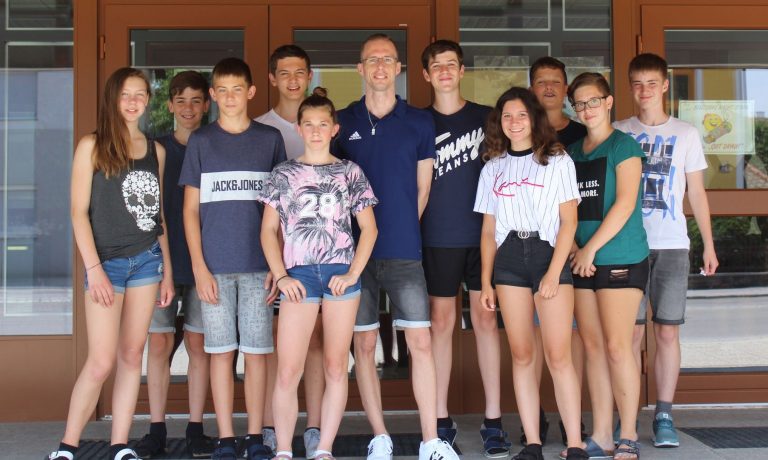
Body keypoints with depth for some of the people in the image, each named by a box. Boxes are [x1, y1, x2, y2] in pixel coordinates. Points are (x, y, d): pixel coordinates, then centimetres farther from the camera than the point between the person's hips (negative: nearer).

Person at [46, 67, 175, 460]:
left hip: (147, 260, 4)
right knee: (101, 362, -7)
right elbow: (79, 212, -6)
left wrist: (167, 270, 10)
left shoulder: (156, 150, 10)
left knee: (132, 356, 6)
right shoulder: (92, 146, -2)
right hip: (108, 263, -4)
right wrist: (94, 269, -13)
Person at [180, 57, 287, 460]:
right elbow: (191, 207, 5)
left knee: (256, 350, 3)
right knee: (221, 350, 3)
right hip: (214, 265, 0)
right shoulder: (201, 141, 7)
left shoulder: (270, 139, 7)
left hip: (258, 264, 0)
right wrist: (198, 265, -3)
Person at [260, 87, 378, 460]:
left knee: (336, 367, 3)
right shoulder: (283, 174, 10)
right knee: (287, 372, -6)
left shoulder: (349, 172, 9)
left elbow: (369, 228, 8)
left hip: (341, 272, 1)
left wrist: (353, 274, -4)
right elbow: (268, 229, 9)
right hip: (299, 275, 0)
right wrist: (281, 276, -4)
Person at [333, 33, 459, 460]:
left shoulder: (419, 122, 5)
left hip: (405, 250, -1)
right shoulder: (342, 122, 7)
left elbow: (422, 188, 9)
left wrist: (401, 229, 5)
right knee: (365, 344, 4)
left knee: (421, 341, -3)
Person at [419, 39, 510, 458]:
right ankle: (441, 420, 12)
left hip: (482, 234, 0)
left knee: (486, 320, 2)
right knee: (441, 322, 4)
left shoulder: (486, 117, 7)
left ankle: (493, 421, 8)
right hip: (437, 238, 0)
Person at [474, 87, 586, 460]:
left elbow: (568, 220, -1)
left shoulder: (557, 161, 5)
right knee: (521, 355, 3)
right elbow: (488, 230, 13)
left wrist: (553, 273, -11)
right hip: (509, 261, 3)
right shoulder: (493, 168, 14)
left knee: (558, 356, -8)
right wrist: (486, 281, 6)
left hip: (548, 254, -3)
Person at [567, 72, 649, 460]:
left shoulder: (623, 146, -3)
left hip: (620, 258, -6)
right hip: (582, 263, 6)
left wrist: (591, 248, -14)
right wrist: (573, 249, -3)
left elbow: (625, 204, -12)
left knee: (617, 346, -7)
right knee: (593, 347, 6)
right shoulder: (572, 153, 14)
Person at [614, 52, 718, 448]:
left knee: (667, 331, 0)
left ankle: (664, 416, 6)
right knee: (631, 331, -1)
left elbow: (697, 193, 11)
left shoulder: (685, 134, 9)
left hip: (672, 245, 0)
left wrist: (709, 245, 7)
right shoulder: (618, 133, 8)